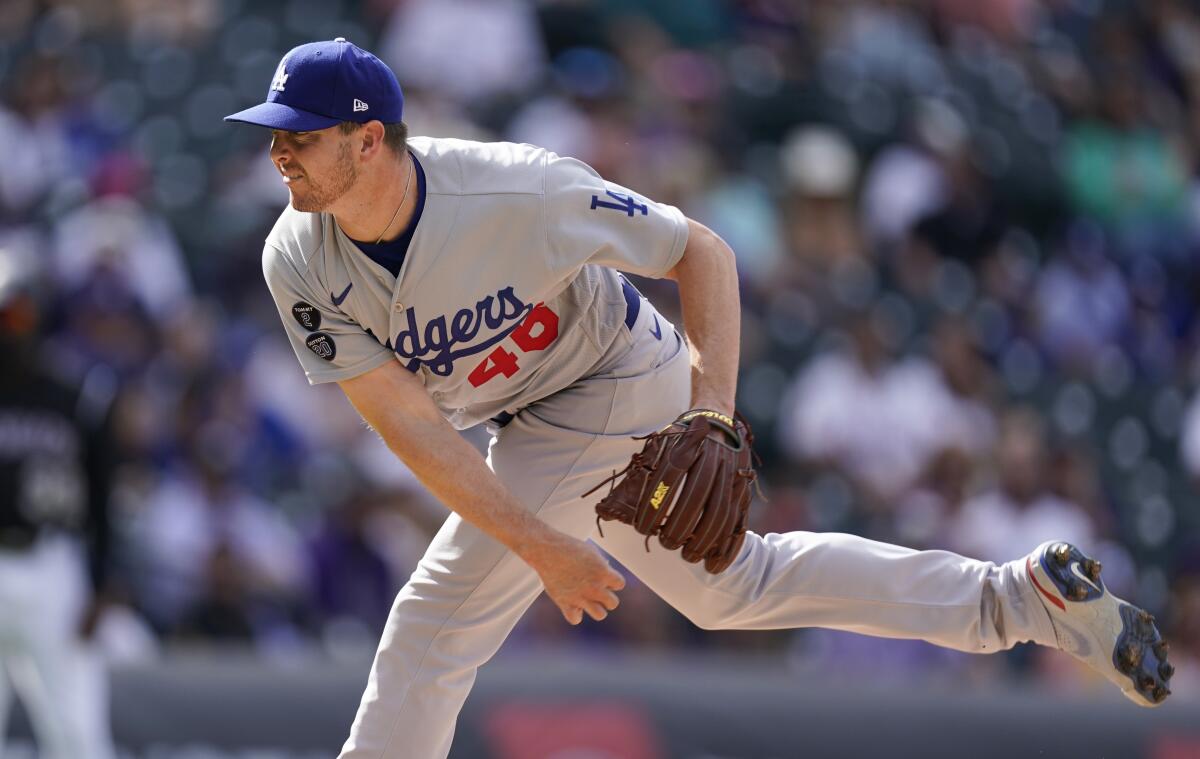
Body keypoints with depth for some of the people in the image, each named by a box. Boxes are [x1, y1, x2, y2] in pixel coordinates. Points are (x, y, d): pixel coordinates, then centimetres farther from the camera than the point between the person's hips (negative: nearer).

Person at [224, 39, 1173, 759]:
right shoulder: (302, 263, -19)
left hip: (618, 386, -6)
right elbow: (410, 428, -21)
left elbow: (702, 252, -21)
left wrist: (714, 401, -34)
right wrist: (539, 546, -28)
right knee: (732, 586, 20)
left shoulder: (517, 193, -32)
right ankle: (1018, 597, 28)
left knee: (437, 624, -14)